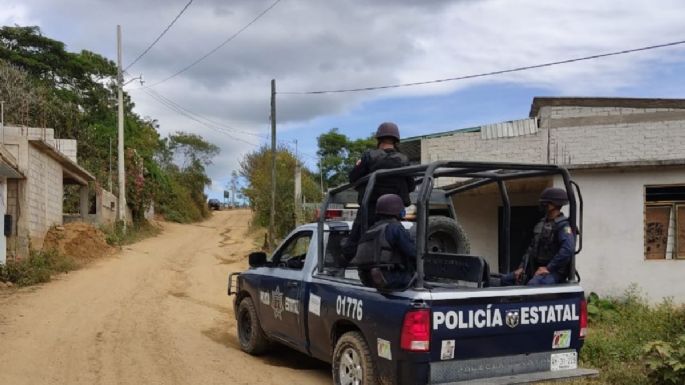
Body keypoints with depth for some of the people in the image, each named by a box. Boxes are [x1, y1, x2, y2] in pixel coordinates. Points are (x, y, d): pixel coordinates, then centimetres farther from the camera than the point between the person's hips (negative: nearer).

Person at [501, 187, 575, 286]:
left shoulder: (563, 226, -13)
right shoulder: (541, 224, 15)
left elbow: (567, 249, -27)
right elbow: (532, 247, 19)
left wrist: (548, 268, -24)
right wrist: (522, 267, 8)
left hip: (554, 271, -9)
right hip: (535, 268, 9)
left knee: (533, 285, -37)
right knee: (505, 279, 2)